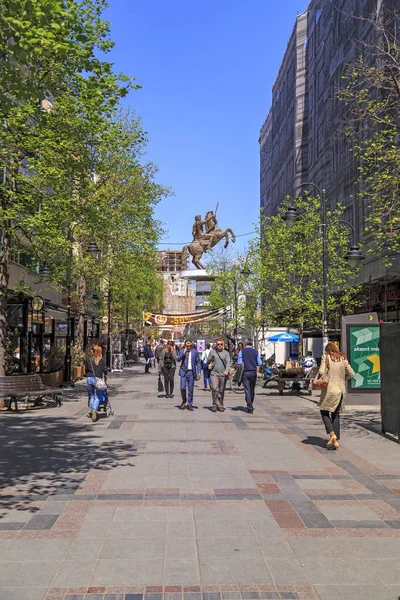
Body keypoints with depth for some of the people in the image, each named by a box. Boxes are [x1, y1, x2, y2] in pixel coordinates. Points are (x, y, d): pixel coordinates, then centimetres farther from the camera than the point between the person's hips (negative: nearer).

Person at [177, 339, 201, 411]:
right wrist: (184, 352, -15)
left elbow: (198, 362, 5)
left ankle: (190, 404, 15)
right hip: (183, 371, 0)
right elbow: (177, 360, -8)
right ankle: (184, 401, 16)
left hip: (191, 372, 0)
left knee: (190, 389, 3)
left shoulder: (195, 352, 3)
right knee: (183, 387, -9)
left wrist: (198, 372, -1)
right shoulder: (182, 351, 5)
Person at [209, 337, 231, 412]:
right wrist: (211, 359, -9)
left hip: (223, 375, 0)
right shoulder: (213, 352, 8)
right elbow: (208, 362, 15)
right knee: (215, 389, -15)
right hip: (214, 374, 0)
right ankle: (215, 404, -4)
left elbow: (228, 362, -6)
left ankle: (221, 405, 17)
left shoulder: (226, 353, 5)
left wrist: (227, 371, -23)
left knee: (221, 391, 6)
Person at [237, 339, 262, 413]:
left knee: (247, 390, -1)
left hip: (245, 372, -2)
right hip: (253, 372, 2)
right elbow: (259, 363, 0)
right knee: (252, 390, 15)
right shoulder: (255, 352, 1)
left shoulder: (242, 351, -2)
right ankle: (251, 405, 27)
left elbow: (239, 363, -6)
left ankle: (250, 408, -5)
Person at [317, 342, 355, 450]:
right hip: (341, 390, 5)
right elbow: (352, 373, 6)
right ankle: (336, 440, 12)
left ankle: (332, 434, -11)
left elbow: (321, 372, -15)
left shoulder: (326, 357, -5)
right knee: (336, 414, 14)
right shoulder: (343, 359, 7)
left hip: (330, 389, -5)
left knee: (324, 412, 9)